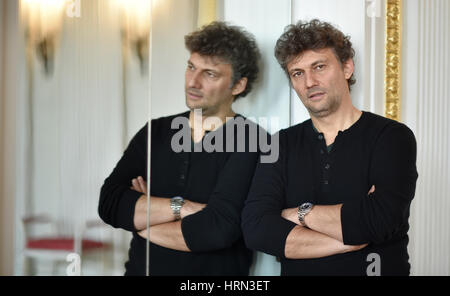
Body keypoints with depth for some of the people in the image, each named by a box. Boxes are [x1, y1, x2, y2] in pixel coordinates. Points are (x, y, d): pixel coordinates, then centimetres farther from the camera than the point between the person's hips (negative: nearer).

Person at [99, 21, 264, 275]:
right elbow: (109, 204, -7)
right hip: (140, 268, 4)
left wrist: (141, 219, -10)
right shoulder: (155, 132, 4)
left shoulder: (252, 142, -12)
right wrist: (181, 207, -19)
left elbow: (219, 229, -24)